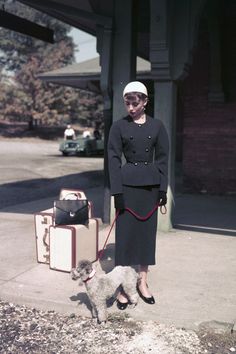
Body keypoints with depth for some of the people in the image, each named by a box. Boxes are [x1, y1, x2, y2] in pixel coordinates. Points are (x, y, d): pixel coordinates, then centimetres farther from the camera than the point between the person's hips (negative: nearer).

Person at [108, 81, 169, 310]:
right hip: (128, 184, -2)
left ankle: (142, 282, 23)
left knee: (147, 231, 9)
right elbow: (114, 159, -5)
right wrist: (117, 192, -11)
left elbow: (162, 158, 5)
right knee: (125, 233, 0)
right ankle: (122, 288, 10)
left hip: (150, 185, 3)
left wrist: (162, 189, 0)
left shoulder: (157, 126, 3)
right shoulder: (119, 126, -2)